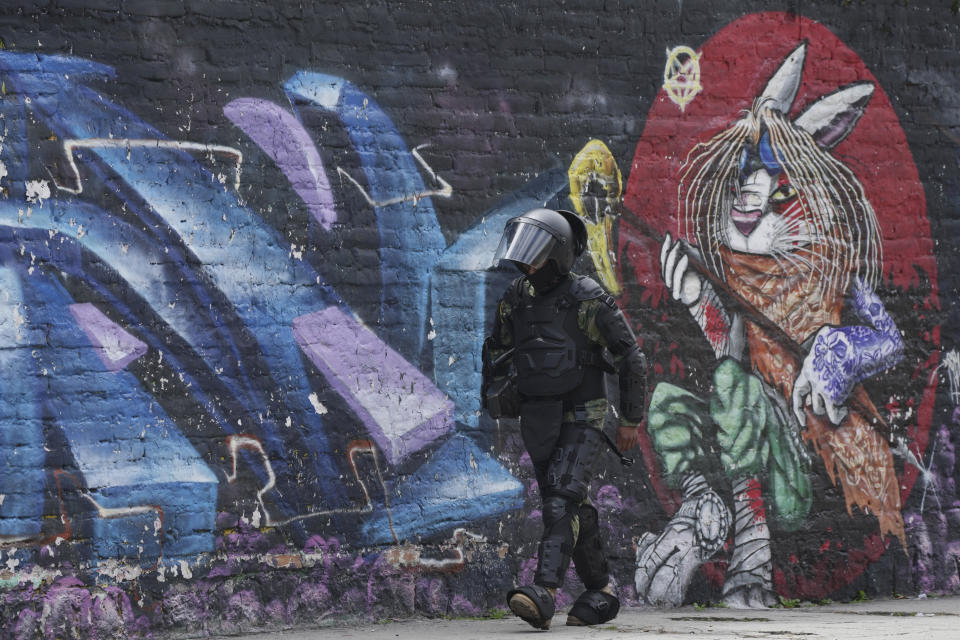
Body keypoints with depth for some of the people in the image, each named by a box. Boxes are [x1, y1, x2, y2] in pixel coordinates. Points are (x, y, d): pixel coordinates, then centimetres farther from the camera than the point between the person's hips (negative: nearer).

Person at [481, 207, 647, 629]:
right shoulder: (515, 299, 5)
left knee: (561, 500, -21)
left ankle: (543, 594, -33)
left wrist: (631, 419, -4)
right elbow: (496, 350, 21)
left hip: (581, 420, -6)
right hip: (538, 424, 6)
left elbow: (630, 357, -6)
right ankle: (600, 595, 24)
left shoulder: (587, 300, -13)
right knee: (573, 512, 11)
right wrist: (496, 391, 5)